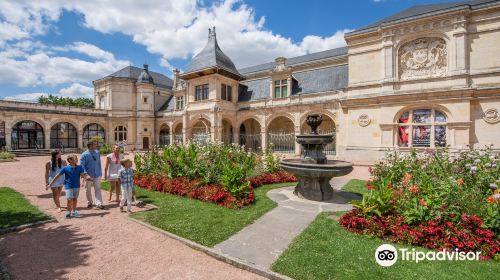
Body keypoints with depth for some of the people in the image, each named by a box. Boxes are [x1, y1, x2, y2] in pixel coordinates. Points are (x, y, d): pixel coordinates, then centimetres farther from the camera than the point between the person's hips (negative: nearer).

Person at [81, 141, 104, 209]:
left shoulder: (97, 153, 1)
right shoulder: (84, 155, -11)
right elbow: (82, 166, -13)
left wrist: (100, 172, 11)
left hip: (97, 175, 2)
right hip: (88, 175, -2)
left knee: (98, 189, -2)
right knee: (88, 189, 14)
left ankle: (98, 203, -3)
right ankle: (89, 203, 31)